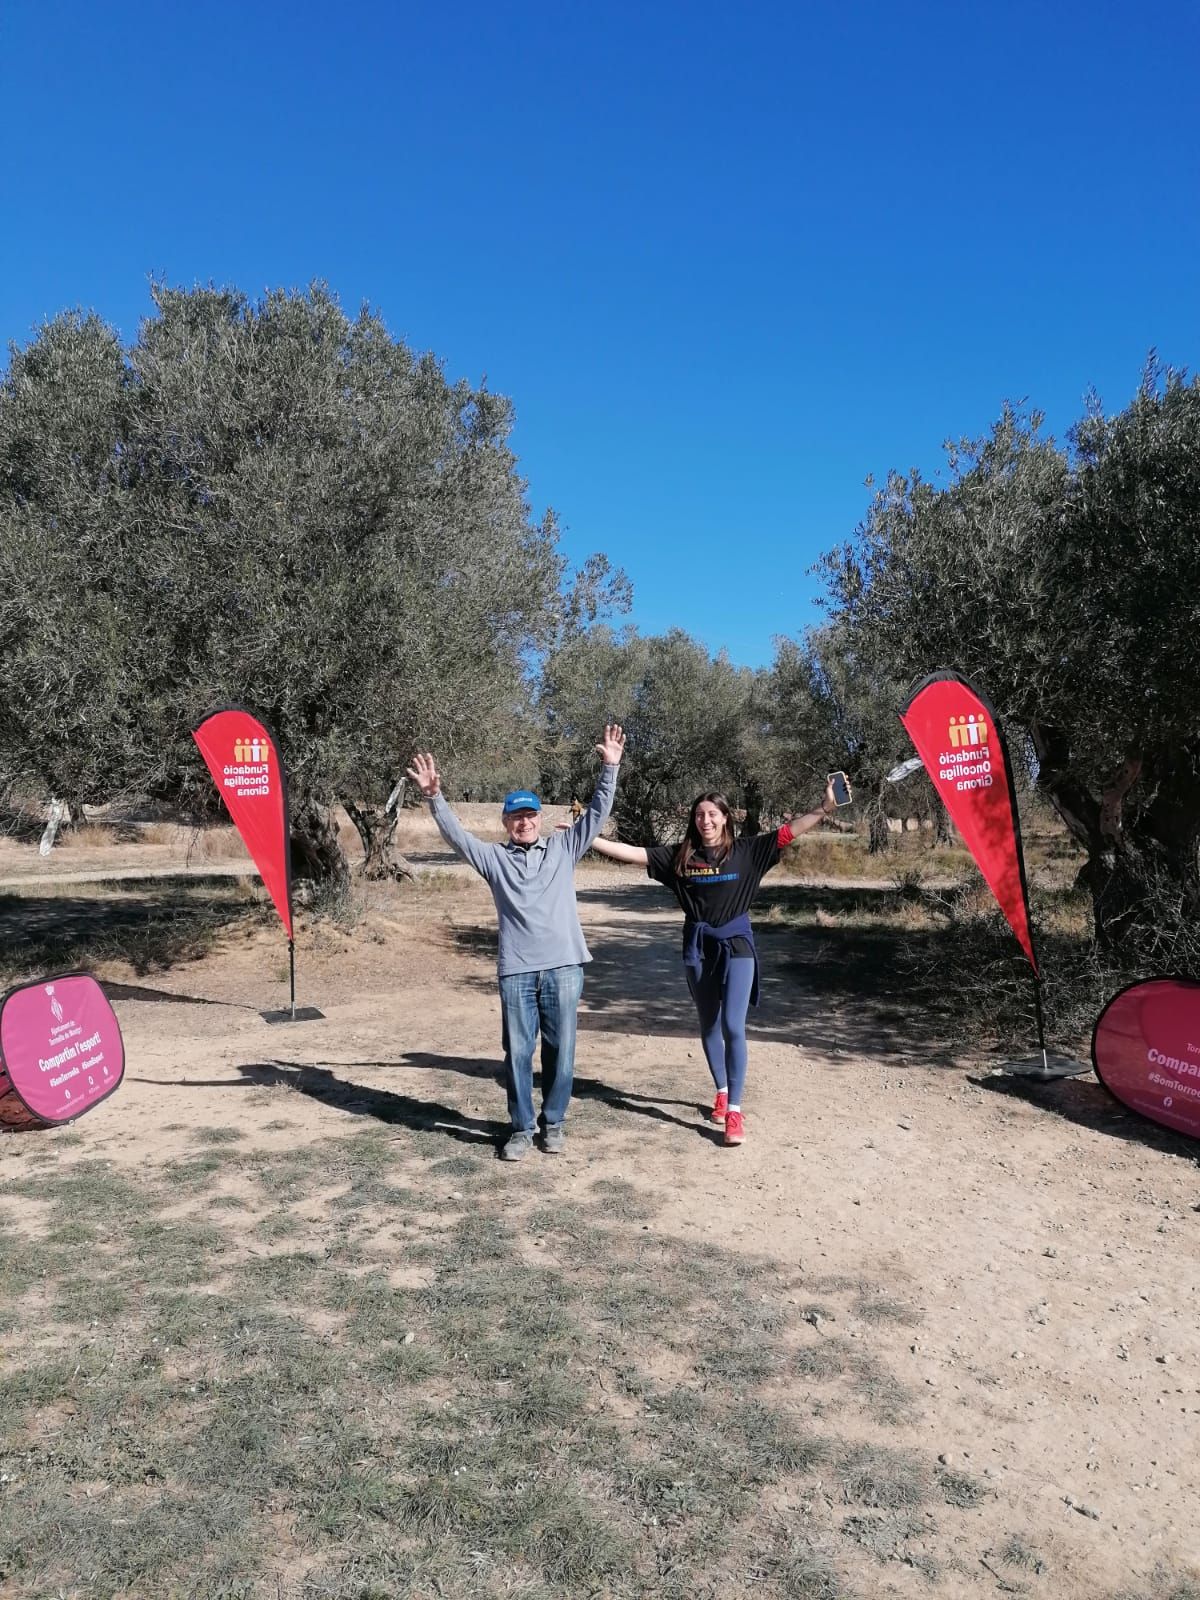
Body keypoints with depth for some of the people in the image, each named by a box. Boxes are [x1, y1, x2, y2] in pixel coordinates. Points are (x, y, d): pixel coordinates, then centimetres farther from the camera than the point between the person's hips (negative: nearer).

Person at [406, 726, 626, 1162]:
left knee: (560, 1049, 8)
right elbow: (454, 833, 1)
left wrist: (610, 768, -3)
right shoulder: (494, 858, 9)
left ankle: (553, 1122, 24)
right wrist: (434, 797, -12)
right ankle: (521, 1127, 19)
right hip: (516, 971, 0)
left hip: (563, 966, 0)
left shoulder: (563, 848, 10)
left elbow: (597, 813, 6)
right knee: (517, 1051, 5)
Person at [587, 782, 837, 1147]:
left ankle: (734, 1110, -5)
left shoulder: (745, 851, -4)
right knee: (708, 1026, 14)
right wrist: (587, 838, -9)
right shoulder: (680, 855, 0)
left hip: (736, 945, -3)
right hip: (698, 948, 3)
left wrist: (825, 807, -19)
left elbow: (789, 832, -9)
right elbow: (633, 853, -3)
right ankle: (721, 1093, 33)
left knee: (732, 1026, -10)